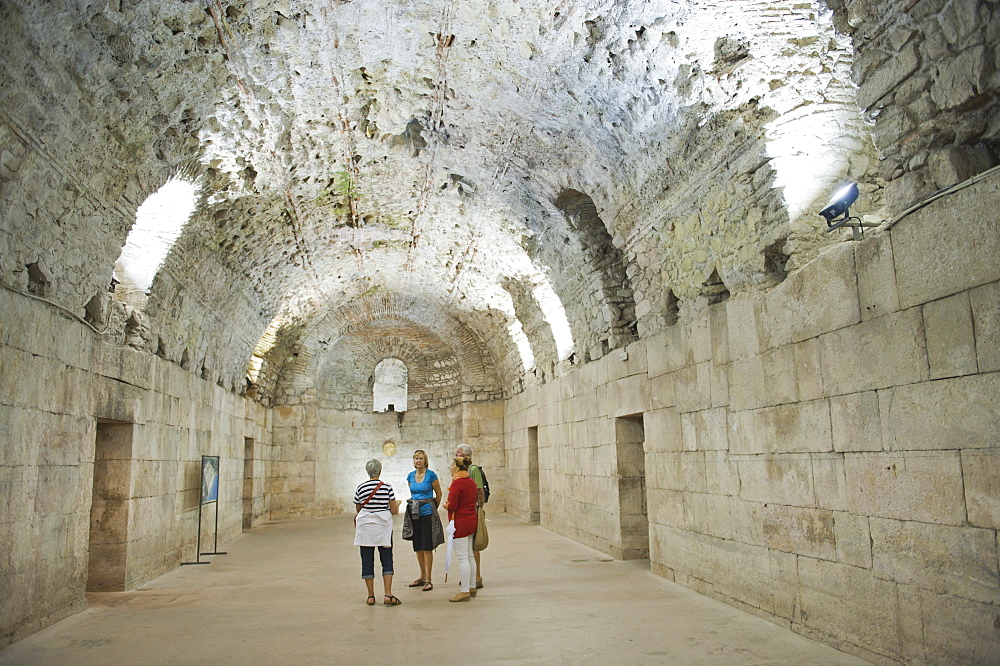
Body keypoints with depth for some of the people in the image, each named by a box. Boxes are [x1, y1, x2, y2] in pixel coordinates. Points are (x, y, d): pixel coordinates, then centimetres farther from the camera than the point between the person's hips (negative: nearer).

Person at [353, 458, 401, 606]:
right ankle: (388, 595, -3)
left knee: (367, 560, 7)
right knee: (387, 560, 5)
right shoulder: (387, 487, -4)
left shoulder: (360, 488, 1)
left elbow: (358, 511, 10)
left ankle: (371, 596, 11)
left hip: (365, 526, 1)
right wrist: (397, 506, 18)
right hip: (383, 527, -1)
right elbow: (394, 510, -4)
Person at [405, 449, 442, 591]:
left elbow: (438, 494, 3)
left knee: (427, 546, -4)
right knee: (418, 546, 10)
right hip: (414, 513, 5)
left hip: (427, 512, -5)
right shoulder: (411, 476, 7)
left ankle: (428, 580, 0)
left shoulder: (431, 475, -8)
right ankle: (422, 577, 22)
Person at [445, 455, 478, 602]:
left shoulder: (457, 483, -16)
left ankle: (465, 591, -2)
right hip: (472, 520, 9)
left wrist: (446, 505, 2)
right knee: (470, 556, 15)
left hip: (460, 522, -9)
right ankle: (472, 587, 21)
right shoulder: (472, 482, 10)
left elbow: (452, 506, -20)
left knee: (462, 557, -5)